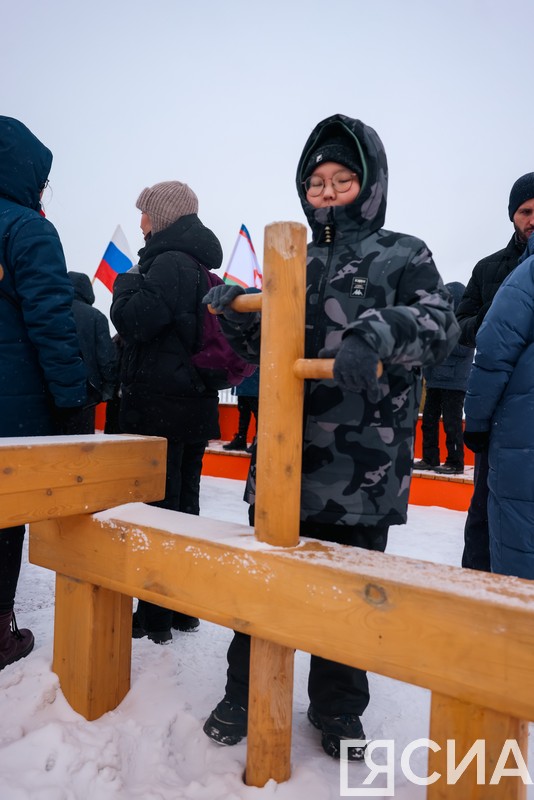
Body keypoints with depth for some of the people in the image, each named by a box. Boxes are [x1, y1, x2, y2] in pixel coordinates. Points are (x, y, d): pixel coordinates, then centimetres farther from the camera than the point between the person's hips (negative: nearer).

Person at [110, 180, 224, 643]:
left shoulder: (170, 261, -12)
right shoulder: (200, 266, 19)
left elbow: (134, 319, -20)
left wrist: (128, 281, -3)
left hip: (160, 406, -9)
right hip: (193, 403, 10)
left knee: (155, 505, -2)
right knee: (184, 503, 14)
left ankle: (156, 614, 9)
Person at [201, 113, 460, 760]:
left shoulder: (402, 255, 4)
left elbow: (440, 324, -12)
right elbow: (268, 349, 14)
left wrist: (380, 331, -32)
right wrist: (236, 317, -6)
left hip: (363, 464, -3)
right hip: (284, 453, 3)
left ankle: (337, 710, 35)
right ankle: (245, 693, 35)